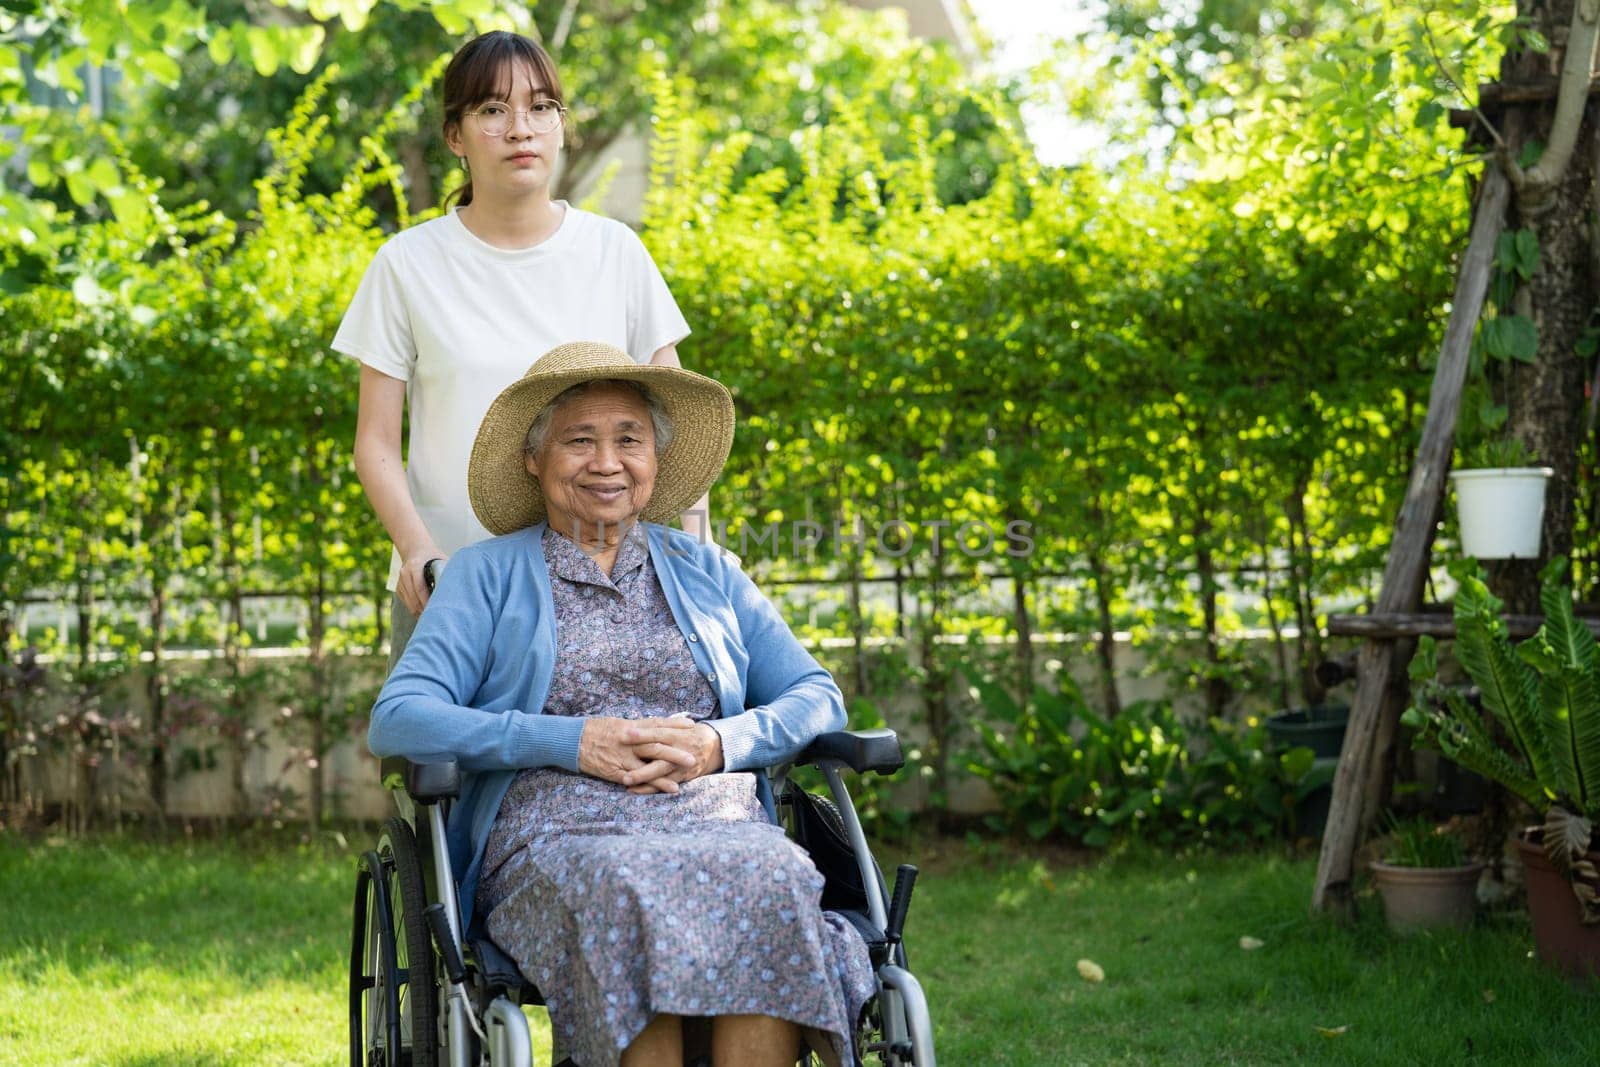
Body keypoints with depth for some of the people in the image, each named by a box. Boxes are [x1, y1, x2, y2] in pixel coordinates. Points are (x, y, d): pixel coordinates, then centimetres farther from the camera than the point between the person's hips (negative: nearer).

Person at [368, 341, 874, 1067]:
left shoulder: (706, 571, 22)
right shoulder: (488, 575, 13)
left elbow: (817, 699, 16)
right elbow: (398, 720, 0)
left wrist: (721, 744, -6)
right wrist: (571, 741, -11)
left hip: (720, 831, 2)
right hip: (556, 843, -2)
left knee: (772, 879, -34)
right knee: (632, 897, -38)